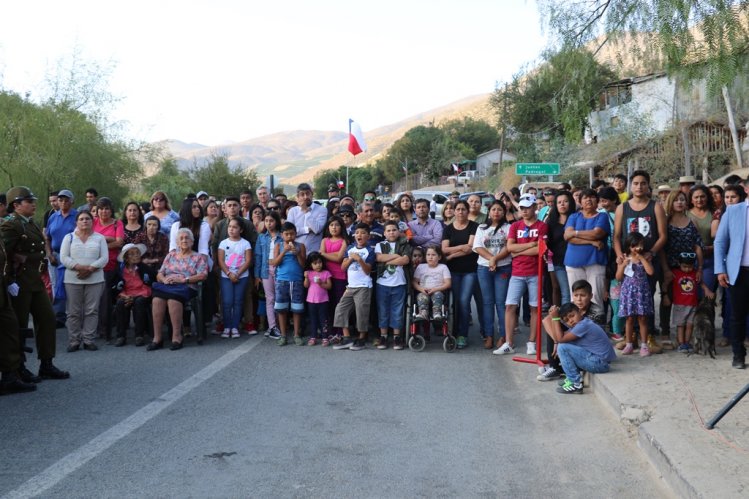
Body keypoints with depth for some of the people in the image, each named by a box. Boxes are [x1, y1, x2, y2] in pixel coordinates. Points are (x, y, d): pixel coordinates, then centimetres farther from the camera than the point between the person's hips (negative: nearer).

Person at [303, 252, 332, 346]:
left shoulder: (326, 273, -2)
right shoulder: (309, 273, 3)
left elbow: (329, 286, -6)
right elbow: (306, 285, -2)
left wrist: (321, 283, -21)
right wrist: (306, 277, -17)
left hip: (323, 300, -2)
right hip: (311, 300, 2)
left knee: (323, 319, 2)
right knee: (313, 319, 10)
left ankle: (324, 337, 5)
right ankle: (313, 337, 16)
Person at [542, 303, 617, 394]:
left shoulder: (583, 326, -19)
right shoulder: (578, 325, 12)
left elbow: (560, 339, -20)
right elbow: (560, 336, 12)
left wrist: (555, 318, -16)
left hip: (600, 363, -10)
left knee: (562, 348, -15)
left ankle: (575, 384, -10)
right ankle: (573, 377, 18)